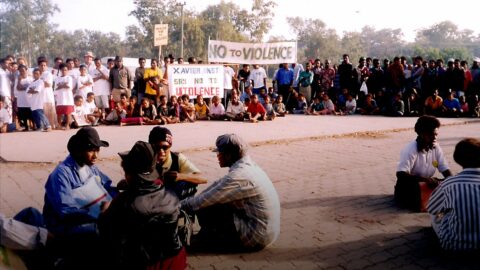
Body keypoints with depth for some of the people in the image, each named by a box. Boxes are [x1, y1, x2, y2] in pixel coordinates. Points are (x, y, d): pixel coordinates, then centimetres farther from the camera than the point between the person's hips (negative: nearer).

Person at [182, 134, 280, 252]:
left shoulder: (239, 176, -24)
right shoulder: (247, 165, 5)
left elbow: (204, 201, -18)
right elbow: (219, 184, 12)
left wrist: (181, 204, -1)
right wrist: (192, 200, 7)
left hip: (257, 237, -9)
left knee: (205, 209, -9)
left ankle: (207, 241, 14)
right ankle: (205, 237, 20)